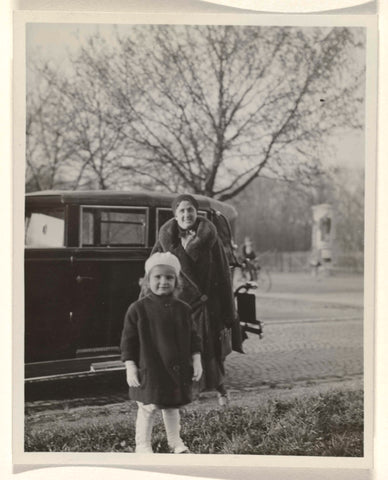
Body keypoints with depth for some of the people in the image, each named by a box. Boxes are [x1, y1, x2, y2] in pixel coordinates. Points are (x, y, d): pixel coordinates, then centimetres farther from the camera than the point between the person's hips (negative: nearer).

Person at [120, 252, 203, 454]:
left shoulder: (182, 309, 3)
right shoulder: (138, 309, -8)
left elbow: (192, 337, 10)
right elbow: (128, 340, -6)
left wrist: (196, 361, 5)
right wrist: (130, 366, -10)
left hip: (177, 369, 4)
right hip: (149, 369, -4)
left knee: (172, 406, 17)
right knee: (148, 407, 3)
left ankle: (175, 441, 32)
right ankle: (142, 445, 18)